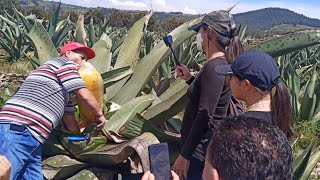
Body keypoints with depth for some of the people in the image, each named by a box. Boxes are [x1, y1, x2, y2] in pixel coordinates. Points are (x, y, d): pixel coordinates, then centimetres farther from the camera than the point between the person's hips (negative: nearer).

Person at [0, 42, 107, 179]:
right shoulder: (63, 63, 4)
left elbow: (69, 116, 36)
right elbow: (85, 95, -3)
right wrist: (100, 115, 13)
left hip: (31, 137, 10)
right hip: (17, 131, -10)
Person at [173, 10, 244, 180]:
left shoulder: (214, 67, -22)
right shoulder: (220, 63, 7)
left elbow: (205, 116, -25)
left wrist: (185, 154, -21)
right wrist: (189, 78, 12)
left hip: (200, 150, -9)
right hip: (202, 144, 9)